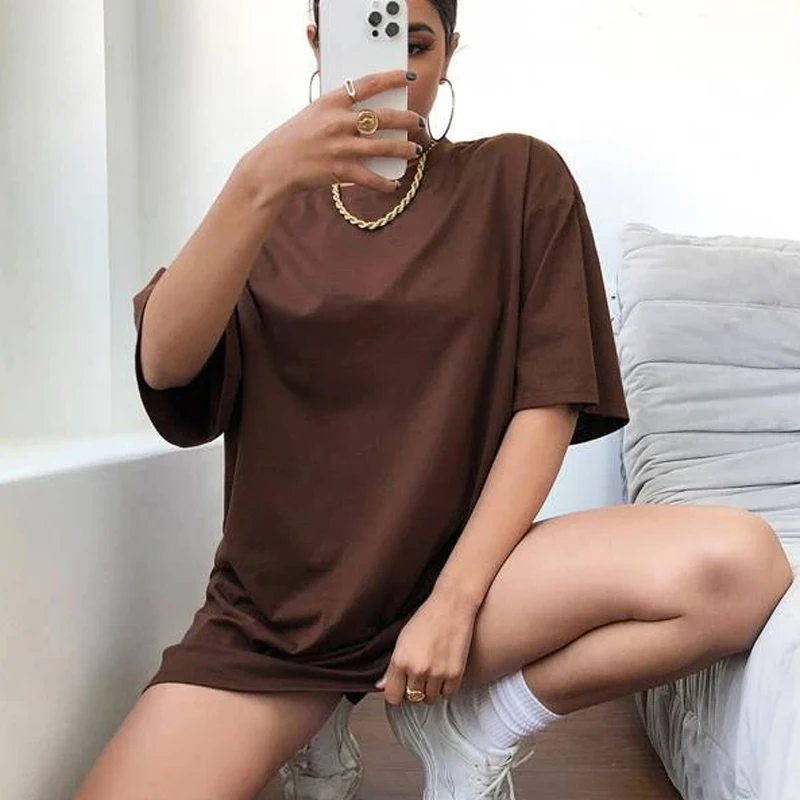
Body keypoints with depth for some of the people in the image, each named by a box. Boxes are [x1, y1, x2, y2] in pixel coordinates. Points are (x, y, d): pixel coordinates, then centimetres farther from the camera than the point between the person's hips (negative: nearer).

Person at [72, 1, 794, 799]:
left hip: (455, 566, 0)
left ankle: (466, 725, -3)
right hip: (277, 599, 1)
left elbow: (548, 403, -4)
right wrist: (258, 182, -27)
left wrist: (455, 598, -13)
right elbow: (163, 367, -11)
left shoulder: (518, 179, 3)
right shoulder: (269, 212, 7)